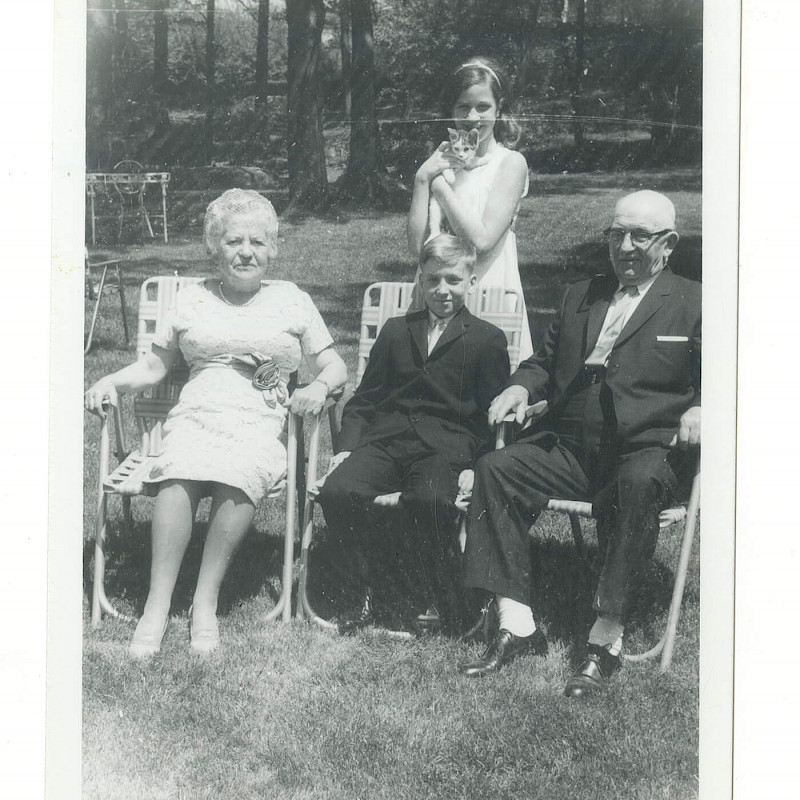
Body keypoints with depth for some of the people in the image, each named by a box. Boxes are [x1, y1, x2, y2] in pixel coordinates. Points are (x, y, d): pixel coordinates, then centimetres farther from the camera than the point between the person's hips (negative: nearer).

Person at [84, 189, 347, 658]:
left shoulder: (292, 301, 18)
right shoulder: (194, 300, 22)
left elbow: (335, 367, 17)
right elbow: (154, 366, 24)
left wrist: (320, 386, -7)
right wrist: (111, 382, 4)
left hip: (259, 424, -1)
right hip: (196, 415, 1)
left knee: (241, 476, -37)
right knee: (179, 474, -35)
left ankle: (206, 602, -28)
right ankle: (158, 606, -34)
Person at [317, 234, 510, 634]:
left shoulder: (487, 340, 13)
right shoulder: (396, 331, 24)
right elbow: (364, 399, 22)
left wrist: (474, 466, -8)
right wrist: (347, 447, 5)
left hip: (445, 447, -3)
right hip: (384, 442, 3)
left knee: (430, 500, -36)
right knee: (336, 491, -26)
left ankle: (446, 605, -15)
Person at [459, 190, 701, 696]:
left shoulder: (691, 303, 8)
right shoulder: (581, 296, 22)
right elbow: (546, 361, 25)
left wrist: (700, 409, -19)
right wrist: (522, 387, 3)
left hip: (644, 450, -4)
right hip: (568, 446, 5)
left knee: (639, 484, -39)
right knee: (496, 469, -21)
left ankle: (607, 638, -32)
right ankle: (517, 626, -21)